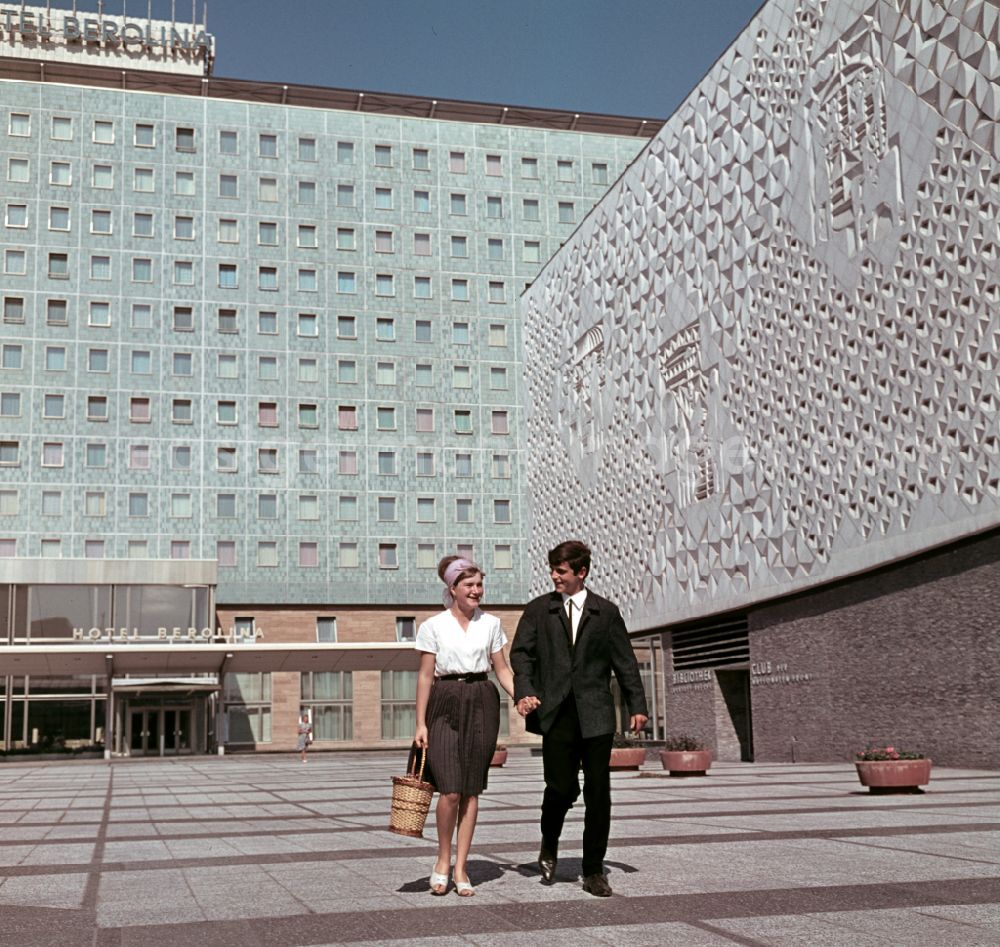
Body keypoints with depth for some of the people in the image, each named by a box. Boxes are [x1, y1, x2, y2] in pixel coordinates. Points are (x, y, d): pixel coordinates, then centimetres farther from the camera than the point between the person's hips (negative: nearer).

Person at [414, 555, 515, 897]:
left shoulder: (491, 624, 8)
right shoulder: (433, 626, 1)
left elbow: (502, 670, 10)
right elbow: (425, 676, 2)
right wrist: (421, 723, -2)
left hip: (481, 704, 2)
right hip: (445, 705, -2)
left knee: (471, 791, 2)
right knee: (450, 790, -11)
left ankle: (461, 868, 10)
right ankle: (443, 859, 10)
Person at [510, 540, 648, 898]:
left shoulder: (606, 612, 9)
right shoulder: (538, 609, 9)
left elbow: (625, 661, 10)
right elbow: (521, 653, 2)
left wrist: (637, 705, 5)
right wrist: (524, 692, -15)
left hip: (596, 715, 1)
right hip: (557, 713, -1)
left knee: (598, 794, 1)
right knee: (561, 787, -5)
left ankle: (593, 871, 13)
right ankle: (549, 844, 27)